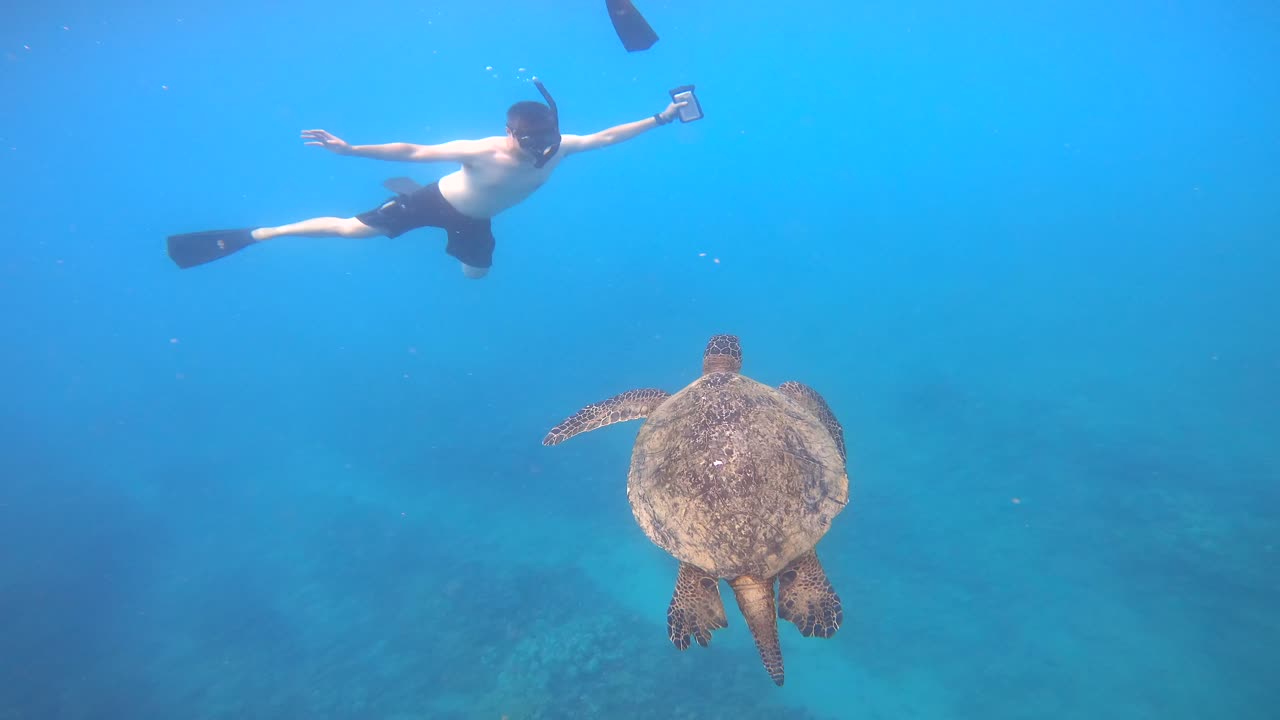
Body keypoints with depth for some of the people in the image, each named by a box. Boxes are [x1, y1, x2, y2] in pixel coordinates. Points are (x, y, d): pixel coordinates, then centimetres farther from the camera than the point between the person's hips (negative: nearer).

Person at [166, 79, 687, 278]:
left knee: (476, 272, 26)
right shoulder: (482, 151, -36)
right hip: (437, 200, -6)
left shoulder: (559, 148, -23)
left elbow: (605, 135, -15)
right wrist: (351, 149, -37)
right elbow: (413, 151, -32)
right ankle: (245, 238, 2)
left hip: (475, 220, 6)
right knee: (351, 228, -10)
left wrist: (658, 119, -15)